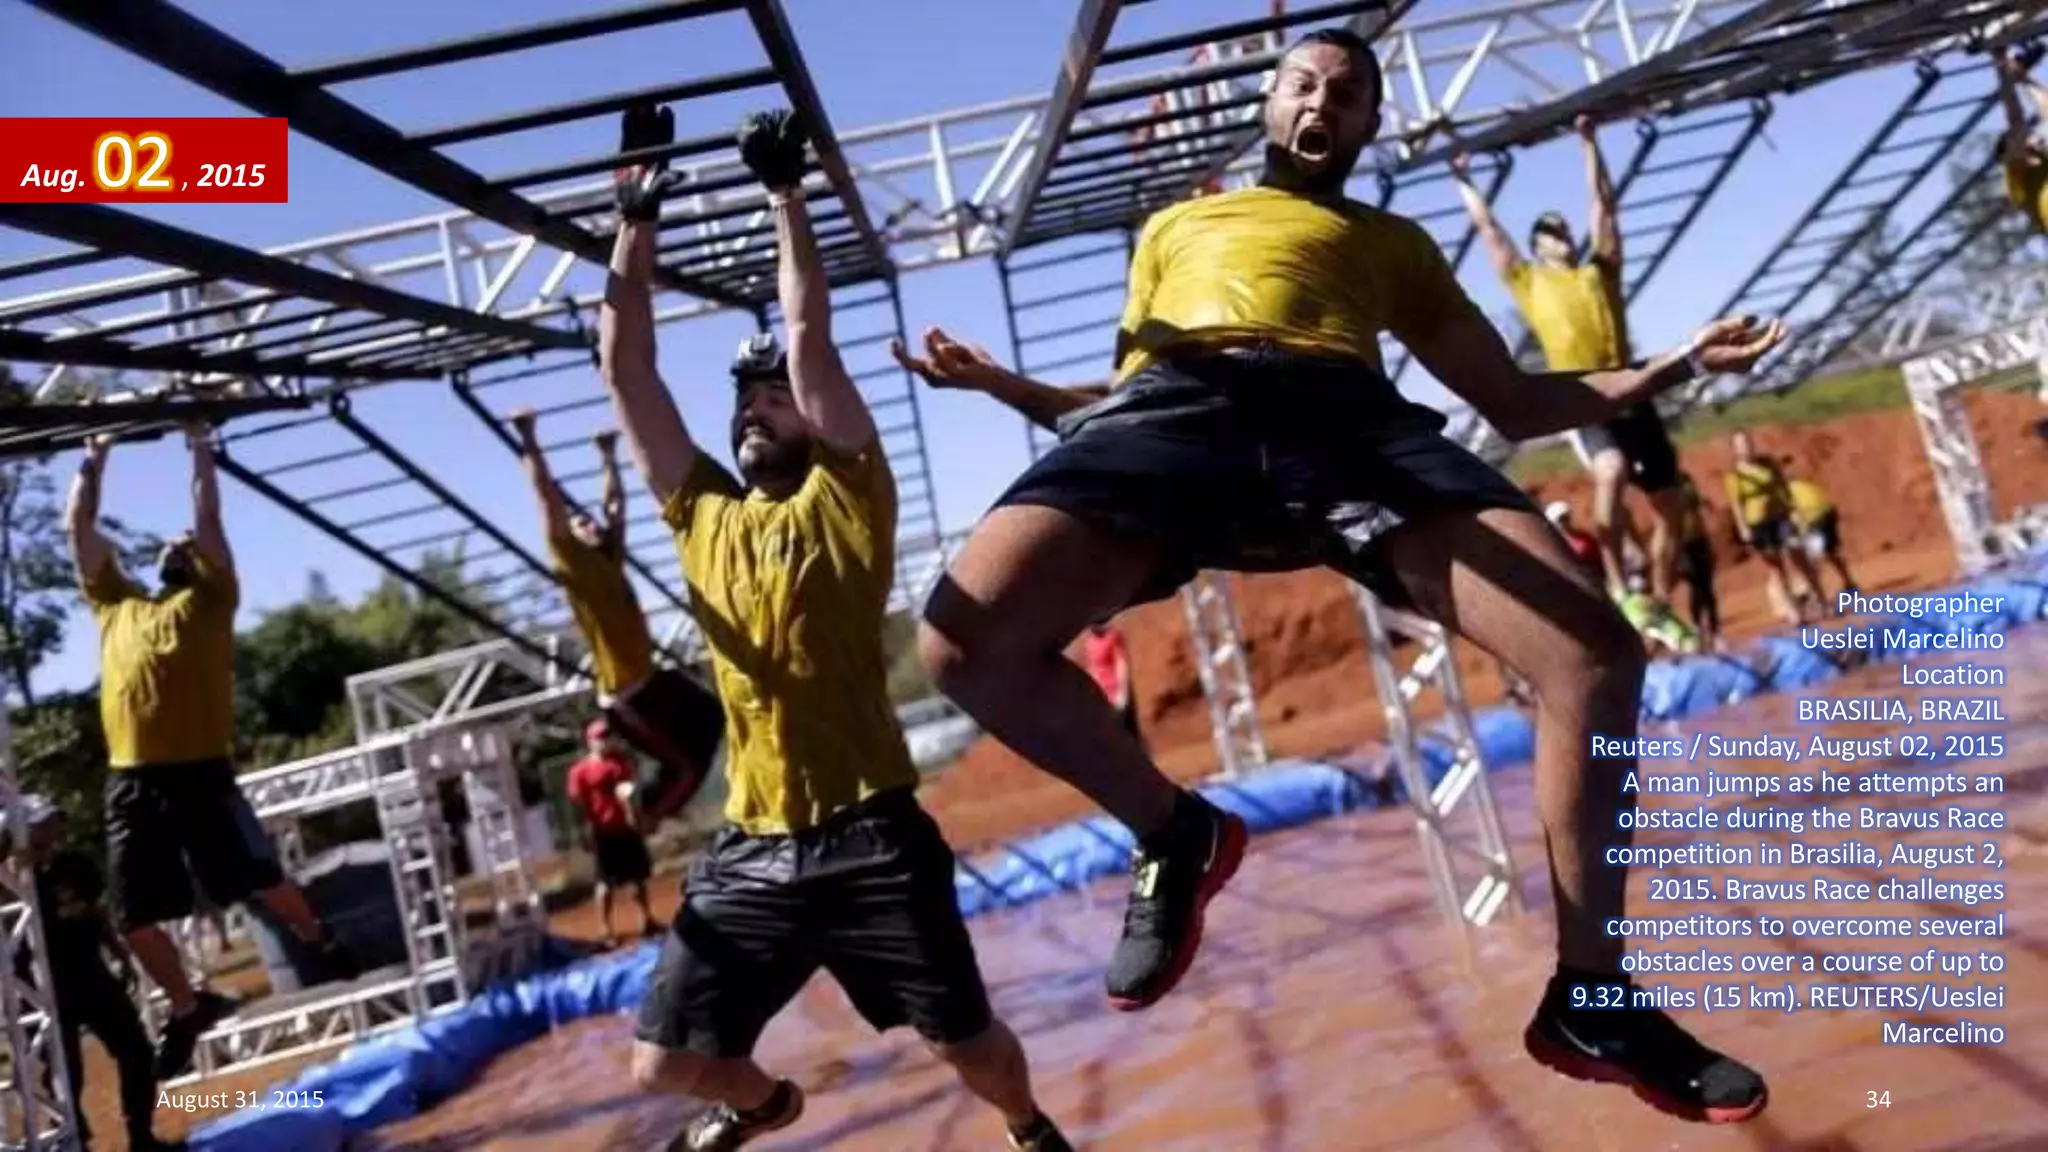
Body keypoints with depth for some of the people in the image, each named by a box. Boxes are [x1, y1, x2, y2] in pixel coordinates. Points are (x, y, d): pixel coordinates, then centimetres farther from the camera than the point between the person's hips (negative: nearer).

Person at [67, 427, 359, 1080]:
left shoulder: (209, 601, 8)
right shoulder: (115, 606, 19)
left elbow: (208, 520, 4)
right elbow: (79, 529, 23)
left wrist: (199, 448, 10)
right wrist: (94, 460, 26)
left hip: (199, 771, -4)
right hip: (130, 779, 4)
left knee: (259, 879, 2)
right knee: (136, 918, 6)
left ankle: (319, 946, 29)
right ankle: (187, 1009, 25)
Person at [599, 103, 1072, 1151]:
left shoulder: (845, 499, 0)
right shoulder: (701, 516, 10)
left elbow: (810, 338, -8)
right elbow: (625, 369, 9)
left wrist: (785, 194, -3)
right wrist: (637, 221, 7)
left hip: (869, 837, -4)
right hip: (750, 849, 4)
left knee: (970, 1049, 7)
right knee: (666, 1061, 8)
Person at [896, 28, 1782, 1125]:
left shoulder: (1394, 240, 36)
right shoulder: (1175, 224, 39)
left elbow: (1516, 403, 30)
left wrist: (1673, 364, 18)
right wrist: (1000, 382, 17)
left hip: (1350, 416, 1)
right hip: (1181, 406, 0)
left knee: (1598, 658, -19)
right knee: (965, 641, -28)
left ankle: (1589, 998, 0)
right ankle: (1172, 831, 0)